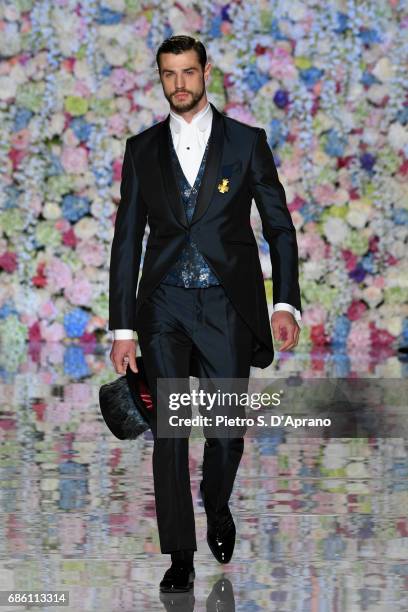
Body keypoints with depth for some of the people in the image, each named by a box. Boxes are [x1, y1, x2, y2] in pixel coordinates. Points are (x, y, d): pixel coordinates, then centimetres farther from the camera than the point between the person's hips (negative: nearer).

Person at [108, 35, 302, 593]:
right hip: (165, 306, 1)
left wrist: (286, 303, -7)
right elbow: (127, 239, 8)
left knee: (227, 433, 3)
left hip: (228, 305, -1)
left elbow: (279, 225, 4)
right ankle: (180, 558, 3)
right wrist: (123, 326, 2)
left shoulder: (246, 142, 3)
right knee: (169, 435, -4)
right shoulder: (142, 149, 8)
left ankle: (217, 508, 35)